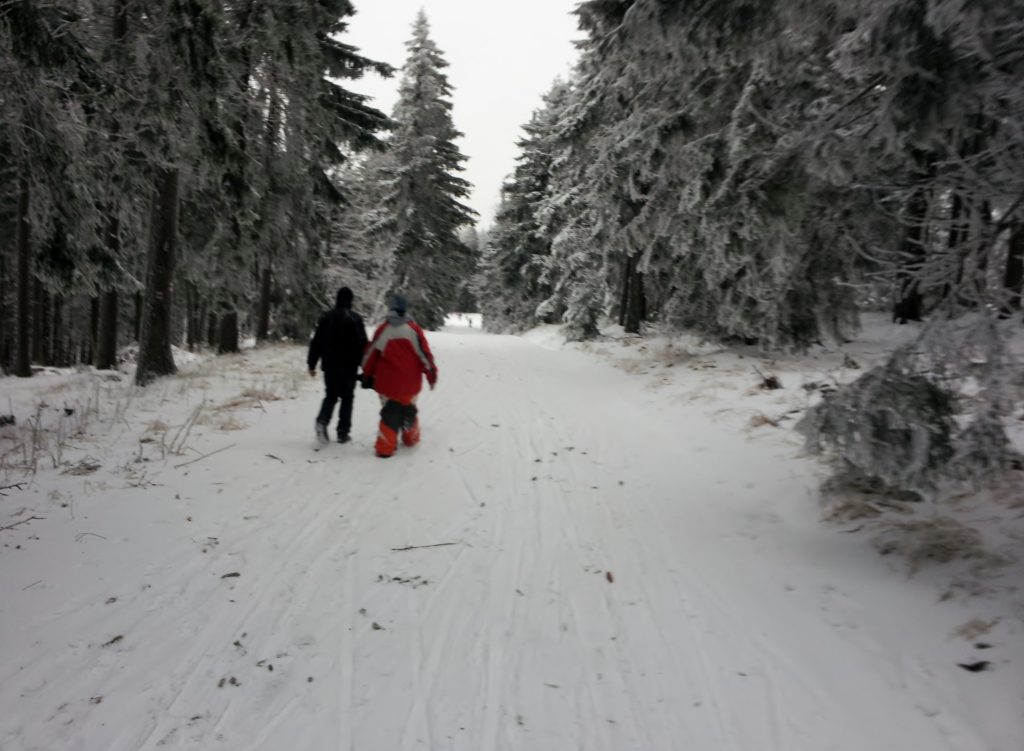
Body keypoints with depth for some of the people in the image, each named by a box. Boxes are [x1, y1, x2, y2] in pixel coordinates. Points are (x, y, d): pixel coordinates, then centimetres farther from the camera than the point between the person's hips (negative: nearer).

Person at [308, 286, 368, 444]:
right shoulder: (355, 319, -7)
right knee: (347, 398, 8)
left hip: (329, 366, 3)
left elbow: (316, 342, 6)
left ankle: (322, 420, -11)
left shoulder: (326, 317, 5)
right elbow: (363, 344, -9)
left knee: (330, 396, 15)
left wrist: (312, 364, 11)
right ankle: (343, 432, 6)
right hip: (349, 367, -3)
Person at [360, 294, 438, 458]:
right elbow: (424, 353, -6)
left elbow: (370, 354, 3)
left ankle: (385, 447, -2)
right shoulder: (413, 329, -8)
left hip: (387, 383, 0)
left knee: (389, 414, 7)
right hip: (410, 383, 0)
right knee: (409, 410, 21)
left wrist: (367, 375, 16)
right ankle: (411, 438, 35)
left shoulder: (382, 330, -5)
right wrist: (431, 373, 4)